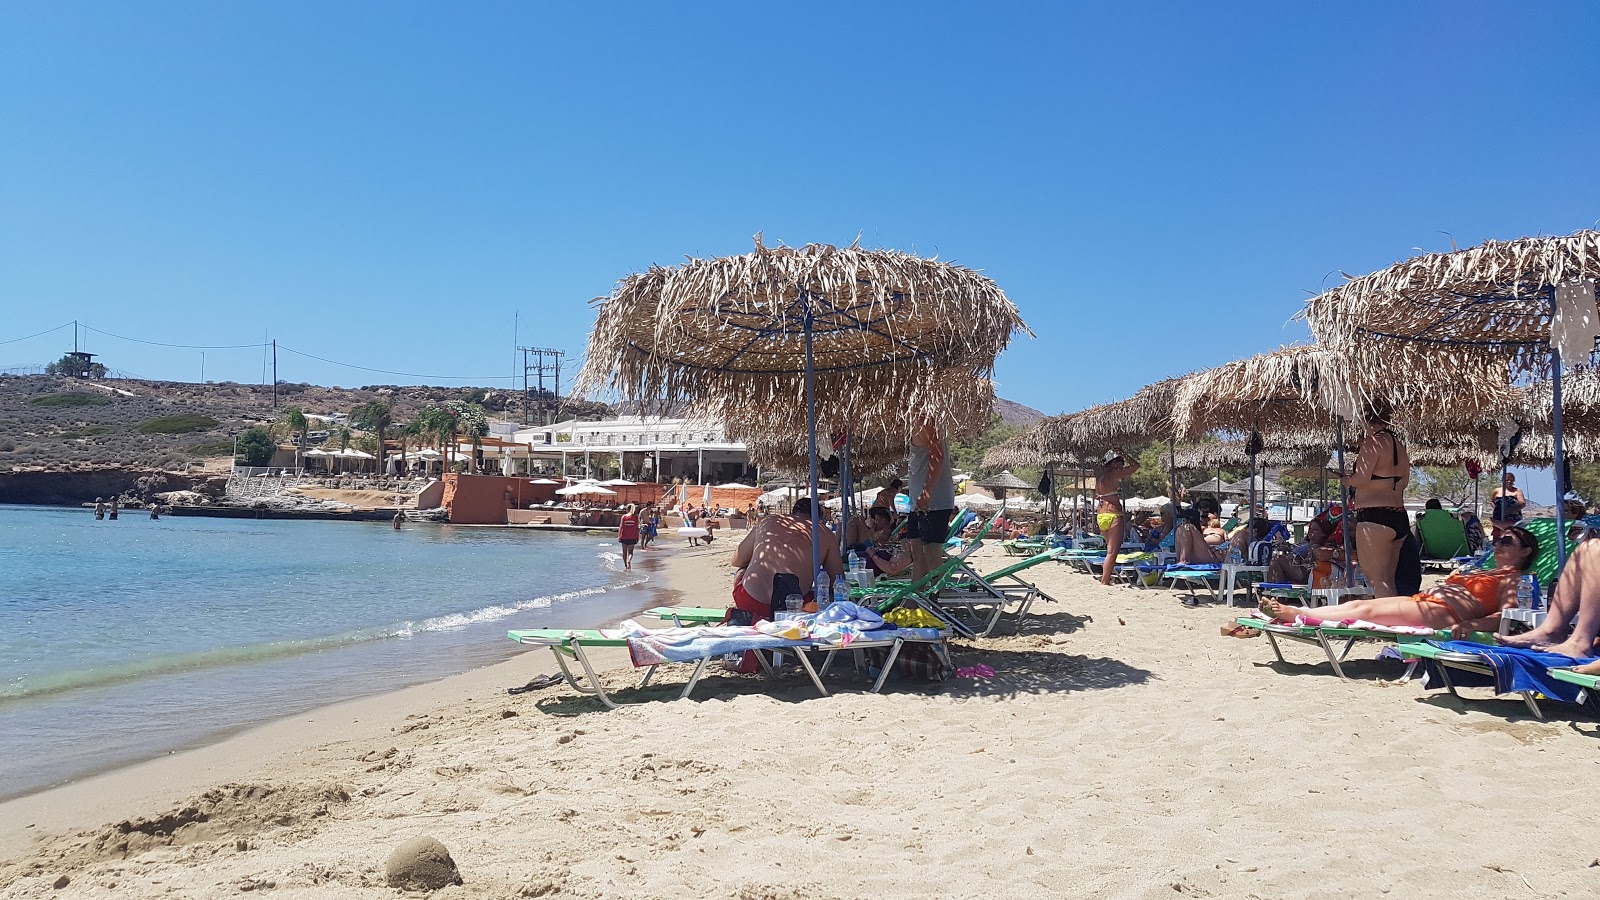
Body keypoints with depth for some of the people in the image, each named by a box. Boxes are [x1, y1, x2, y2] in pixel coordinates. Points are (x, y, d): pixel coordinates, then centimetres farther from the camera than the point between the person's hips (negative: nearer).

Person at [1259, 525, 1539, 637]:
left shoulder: (1514, 579, 3)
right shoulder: (1484, 573, 32)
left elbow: (1507, 616, -14)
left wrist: (1471, 625, -31)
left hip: (1444, 612, -9)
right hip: (1422, 600, 9)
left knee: (1367, 610, -18)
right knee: (1358, 604, -6)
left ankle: (1295, 614, -21)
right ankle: (1291, 612, -15)